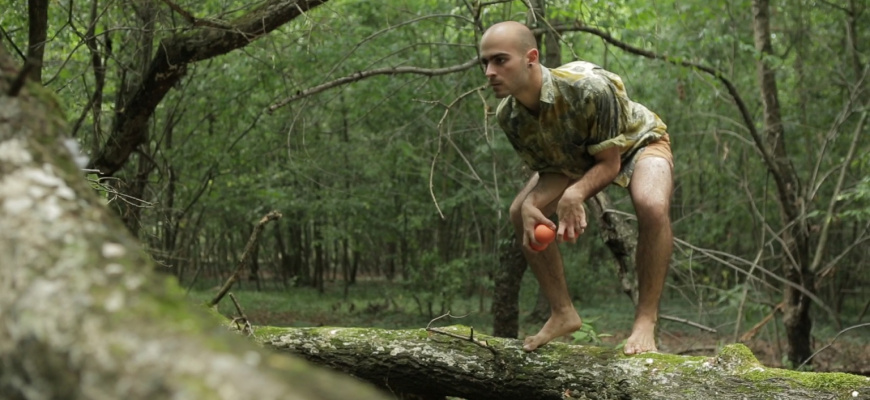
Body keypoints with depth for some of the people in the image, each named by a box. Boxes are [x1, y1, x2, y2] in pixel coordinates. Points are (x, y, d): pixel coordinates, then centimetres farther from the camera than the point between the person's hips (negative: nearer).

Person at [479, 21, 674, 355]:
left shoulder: (589, 89, -41)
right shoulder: (508, 115, -22)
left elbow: (610, 163, -29)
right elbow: (551, 169, -12)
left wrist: (576, 193, -50)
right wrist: (530, 206, -35)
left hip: (637, 142, -5)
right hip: (578, 156, 6)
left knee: (652, 208, -36)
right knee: (520, 213, -11)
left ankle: (645, 321, -22)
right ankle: (563, 313, 1)